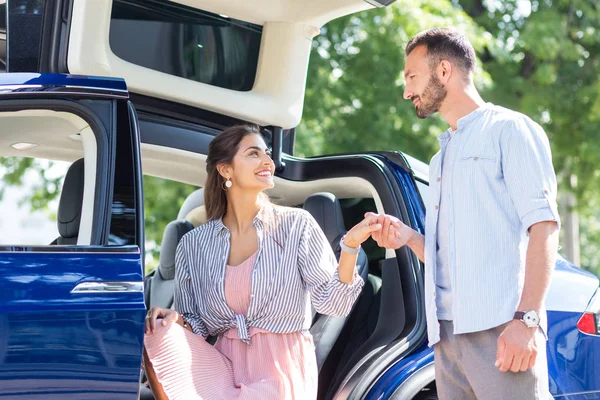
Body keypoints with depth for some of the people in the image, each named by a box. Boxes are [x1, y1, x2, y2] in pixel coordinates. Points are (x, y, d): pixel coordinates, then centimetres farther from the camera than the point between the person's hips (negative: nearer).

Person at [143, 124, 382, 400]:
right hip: (227, 367, 3)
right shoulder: (194, 245, 6)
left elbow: (331, 302, -7)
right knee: (160, 334, -21)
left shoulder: (296, 225, -1)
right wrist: (176, 319, -12)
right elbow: (199, 325, 11)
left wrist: (350, 246, -21)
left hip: (283, 370, -3)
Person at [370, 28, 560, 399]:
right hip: (447, 332, 7)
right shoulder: (442, 156, 24)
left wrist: (527, 319, -19)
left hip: (500, 328, -7)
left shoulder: (510, 129, 1)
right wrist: (409, 237, 6)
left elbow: (544, 225, -9)